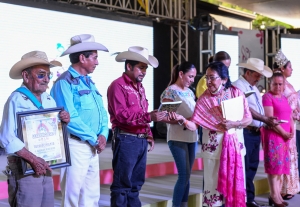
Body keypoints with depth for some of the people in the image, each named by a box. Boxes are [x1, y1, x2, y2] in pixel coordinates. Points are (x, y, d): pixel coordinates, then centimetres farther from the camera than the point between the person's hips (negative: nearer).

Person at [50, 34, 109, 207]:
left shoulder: (89, 82, 16)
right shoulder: (65, 82, -12)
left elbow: (102, 112, 16)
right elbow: (70, 118, -20)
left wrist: (103, 135, -2)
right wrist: (94, 139, -13)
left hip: (93, 146, 9)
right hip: (76, 145, -9)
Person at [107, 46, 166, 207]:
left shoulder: (140, 87, 18)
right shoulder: (118, 85, -10)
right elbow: (121, 115, -20)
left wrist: (148, 134, 13)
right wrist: (149, 117, -25)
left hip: (141, 140, 9)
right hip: (126, 140, -9)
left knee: (136, 182, 13)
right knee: (122, 183, -4)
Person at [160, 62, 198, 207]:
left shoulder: (190, 92, 13)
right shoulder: (170, 91, -8)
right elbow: (164, 117, -15)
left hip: (191, 137, 7)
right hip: (177, 138, -7)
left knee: (186, 175, 9)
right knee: (184, 175, -10)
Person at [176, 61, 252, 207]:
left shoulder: (236, 93, -2)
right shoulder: (204, 99, -4)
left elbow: (248, 118, 0)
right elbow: (194, 125, -10)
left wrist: (234, 124, -17)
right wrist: (183, 120, -29)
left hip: (234, 144, 1)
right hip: (213, 146, -1)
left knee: (235, 181, 7)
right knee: (214, 181, 1)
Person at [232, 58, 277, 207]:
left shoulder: (253, 87, 19)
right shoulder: (238, 86, -11)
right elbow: (246, 109, -20)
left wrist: (268, 122, 4)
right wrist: (265, 119, -19)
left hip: (256, 132, 10)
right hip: (245, 132, -9)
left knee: (252, 167, 14)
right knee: (243, 167, -4)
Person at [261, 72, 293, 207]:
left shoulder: (284, 98, 16)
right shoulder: (267, 97, -8)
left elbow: (290, 116, 18)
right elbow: (270, 119, -15)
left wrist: (292, 132, 3)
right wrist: (284, 133, -13)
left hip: (285, 136, 8)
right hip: (273, 135, -8)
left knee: (281, 164, 9)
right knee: (274, 164, -5)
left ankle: (277, 193, 15)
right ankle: (274, 195, 0)